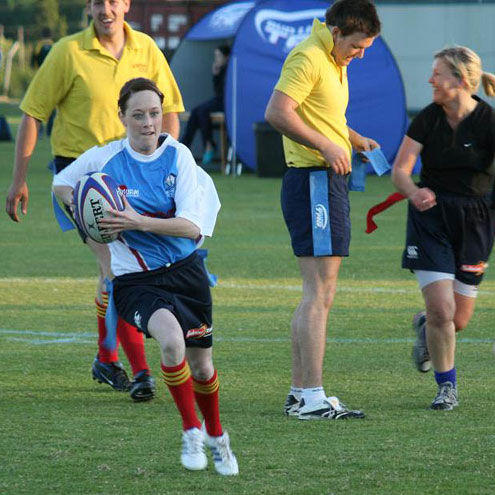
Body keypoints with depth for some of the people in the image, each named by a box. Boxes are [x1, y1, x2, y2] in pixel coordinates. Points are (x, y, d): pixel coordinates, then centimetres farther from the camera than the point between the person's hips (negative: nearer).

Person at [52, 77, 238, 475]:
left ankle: (216, 436, 41)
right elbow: (61, 184, 13)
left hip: (185, 270, 2)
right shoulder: (103, 159, -7)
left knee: (201, 365, 11)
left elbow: (192, 225, -14)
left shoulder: (178, 156, -7)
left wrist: (139, 222, -26)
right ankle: (191, 431, -12)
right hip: (134, 279, -2)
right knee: (171, 339, -30)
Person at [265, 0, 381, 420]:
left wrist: (355, 140, 16)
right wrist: (325, 145, -22)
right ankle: (313, 398, -13)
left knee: (316, 295, 12)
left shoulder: (335, 62, 19)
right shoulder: (308, 59, -13)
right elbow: (277, 113, -23)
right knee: (320, 293, -12)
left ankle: (300, 393, 16)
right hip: (313, 179, -11)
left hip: (329, 181, 11)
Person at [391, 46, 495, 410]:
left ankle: (425, 327, 42)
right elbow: (400, 169, -4)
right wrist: (414, 193, -25)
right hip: (431, 216, 1)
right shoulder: (428, 120, -3)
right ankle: (447, 386, 8)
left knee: (458, 320, 5)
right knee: (441, 310, -12)